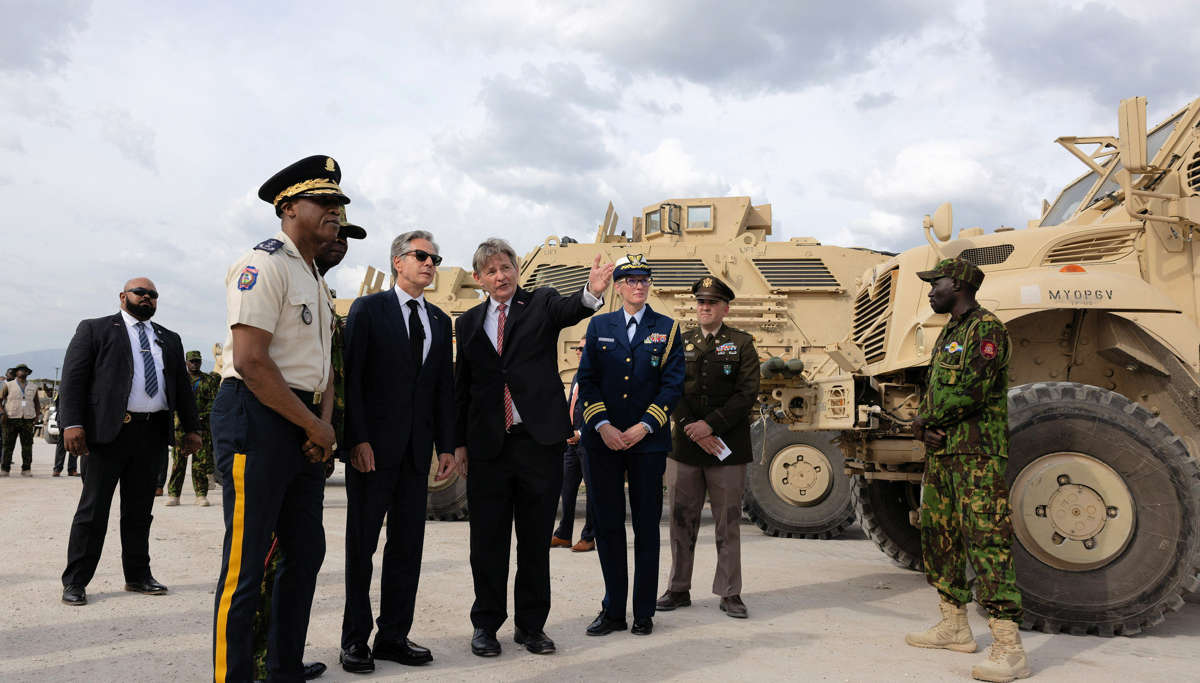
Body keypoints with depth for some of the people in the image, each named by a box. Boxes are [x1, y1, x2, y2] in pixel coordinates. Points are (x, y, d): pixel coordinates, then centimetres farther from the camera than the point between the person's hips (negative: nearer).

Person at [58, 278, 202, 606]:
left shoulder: (169, 340, 19)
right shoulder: (95, 329, 6)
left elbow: (182, 385, 20)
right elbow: (73, 376, -3)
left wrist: (192, 428, 13)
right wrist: (72, 423, -14)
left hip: (153, 433, 4)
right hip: (109, 430, -4)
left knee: (140, 510, 10)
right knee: (93, 508, 0)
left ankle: (138, 576, 18)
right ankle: (74, 581, 8)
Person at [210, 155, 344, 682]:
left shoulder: (316, 279, 18)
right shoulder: (265, 264, -11)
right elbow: (251, 362, -19)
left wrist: (325, 422, 1)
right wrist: (315, 426, -12)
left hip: (305, 429, 9)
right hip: (258, 421, -9)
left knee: (306, 552, 14)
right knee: (246, 564, -3)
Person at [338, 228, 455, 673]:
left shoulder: (439, 320, 14)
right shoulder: (368, 309, 0)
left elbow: (444, 387, 13)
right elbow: (350, 377, -7)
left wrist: (446, 445, 7)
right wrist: (357, 439, -14)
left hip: (416, 449, 5)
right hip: (373, 446, -5)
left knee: (408, 544, 7)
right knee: (362, 544, 4)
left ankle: (394, 636, 17)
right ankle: (355, 639, 14)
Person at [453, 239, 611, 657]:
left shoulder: (541, 304, 4)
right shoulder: (468, 323, 11)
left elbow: (569, 310, -20)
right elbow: (462, 387, 13)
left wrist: (592, 292, -43)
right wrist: (459, 442, 8)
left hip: (540, 439, -2)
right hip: (488, 445, 2)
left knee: (536, 539, 7)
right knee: (488, 540, 8)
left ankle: (531, 625, 21)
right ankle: (487, 624, 22)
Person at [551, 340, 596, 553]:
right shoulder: (576, 376, 18)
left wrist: (582, 432, -17)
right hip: (571, 441, 9)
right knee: (567, 487, 10)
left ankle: (589, 537, 9)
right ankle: (563, 535, 19)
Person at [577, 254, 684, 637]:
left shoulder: (668, 329, 6)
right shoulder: (599, 326, 10)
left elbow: (673, 384, 0)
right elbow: (586, 379, 4)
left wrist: (644, 426, -10)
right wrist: (602, 425, -8)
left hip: (648, 440, -1)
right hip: (603, 440, 1)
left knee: (647, 527, 4)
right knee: (607, 525, 6)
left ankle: (644, 613, 16)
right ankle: (613, 611, 17)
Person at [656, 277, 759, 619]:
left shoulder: (742, 344, 4)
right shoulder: (680, 343, 12)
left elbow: (748, 393, -6)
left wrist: (711, 424, -14)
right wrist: (692, 429, -10)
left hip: (728, 447, -2)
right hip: (684, 446, 2)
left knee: (728, 522, 4)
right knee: (681, 520, 7)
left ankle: (729, 594, 14)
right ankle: (678, 589, 19)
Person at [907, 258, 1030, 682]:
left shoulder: (986, 328, -10)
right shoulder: (948, 334, 19)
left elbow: (971, 392, -20)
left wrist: (925, 420, -7)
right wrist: (927, 427, -4)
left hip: (977, 455, -10)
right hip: (941, 453, 10)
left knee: (986, 541, -13)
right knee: (940, 536, 15)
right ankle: (955, 627, 28)